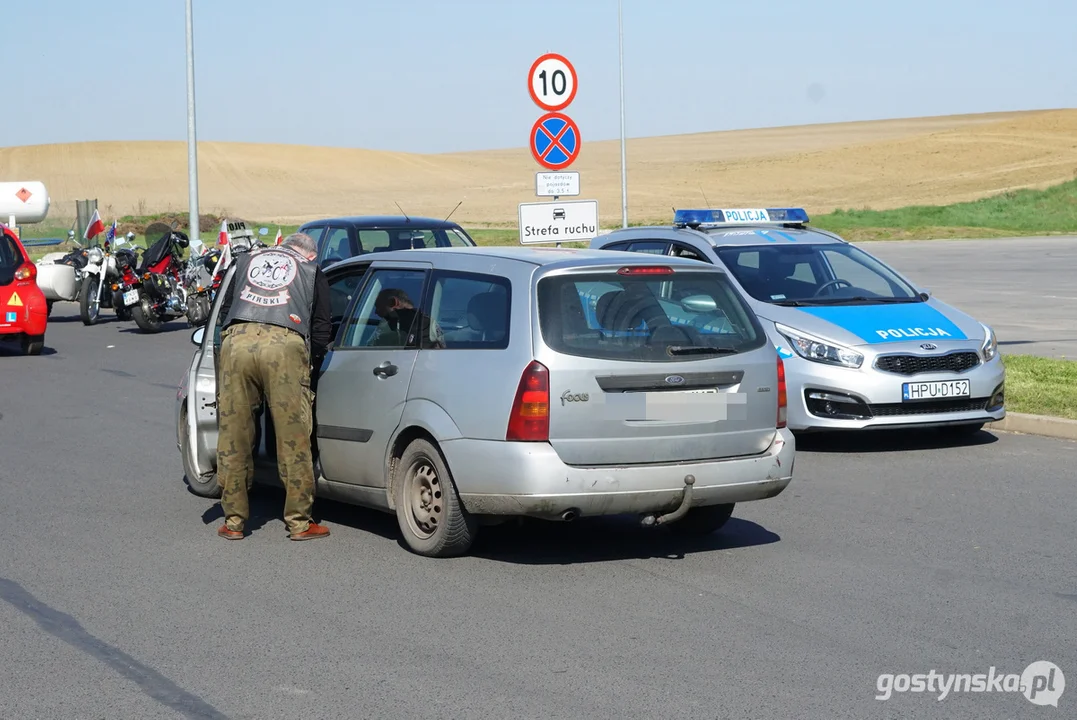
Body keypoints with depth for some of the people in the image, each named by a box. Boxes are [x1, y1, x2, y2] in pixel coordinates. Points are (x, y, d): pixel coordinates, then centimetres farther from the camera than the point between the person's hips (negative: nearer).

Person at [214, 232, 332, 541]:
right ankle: (299, 521, 7)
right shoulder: (313, 272, 25)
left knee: (233, 435, 8)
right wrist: (310, 365, 30)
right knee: (293, 438, 3)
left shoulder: (246, 260, 32)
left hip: (237, 341, 2)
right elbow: (322, 328, 20)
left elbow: (225, 310, 32)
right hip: (285, 344, -2)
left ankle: (233, 521, 13)